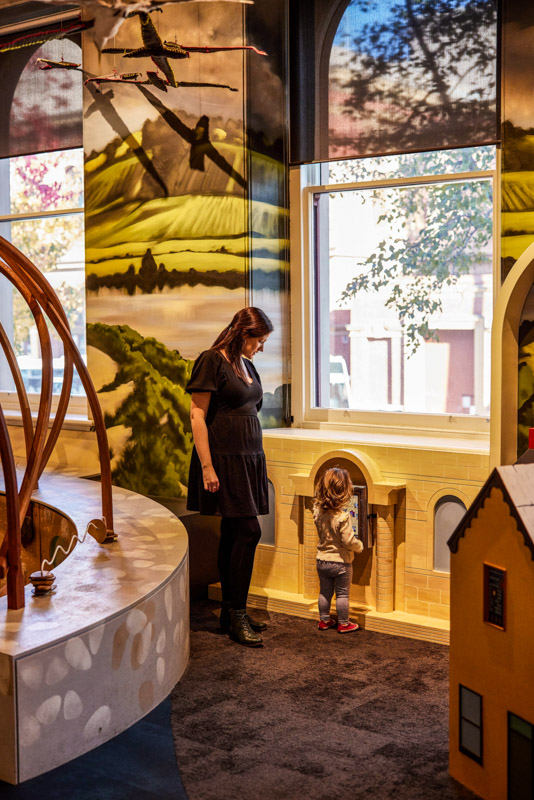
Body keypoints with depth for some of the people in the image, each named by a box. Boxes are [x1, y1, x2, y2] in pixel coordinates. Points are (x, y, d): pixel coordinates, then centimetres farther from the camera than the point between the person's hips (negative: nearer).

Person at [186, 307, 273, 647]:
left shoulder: (246, 364, 16)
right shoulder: (212, 361, -10)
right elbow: (198, 417, -13)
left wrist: (257, 459, 18)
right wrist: (206, 467, -18)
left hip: (249, 456, 8)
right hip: (224, 457, -8)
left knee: (234, 533, 10)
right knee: (248, 530, -11)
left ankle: (231, 613, 17)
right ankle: (237, 615, -2)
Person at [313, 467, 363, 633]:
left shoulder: (318, 512, -8)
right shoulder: (342, 517, -26)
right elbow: (348, 541, -23)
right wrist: (359, 546, -5)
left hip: (322, 560, 6)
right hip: (341, 562, -5)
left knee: (325, 592, 18)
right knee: (342, 594, 9)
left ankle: (324, 620, 30)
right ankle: (343, 624, 20)